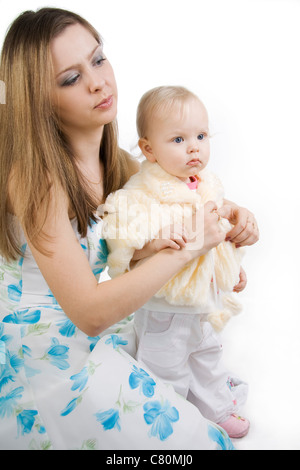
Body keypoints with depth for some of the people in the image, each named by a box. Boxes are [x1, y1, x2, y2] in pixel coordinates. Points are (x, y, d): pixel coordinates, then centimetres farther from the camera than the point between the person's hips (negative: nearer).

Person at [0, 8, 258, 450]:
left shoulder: (114, 161, -2)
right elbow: (90, 312, -27)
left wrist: (226, 214, -6)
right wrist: (189, 245, -22)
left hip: (94, 335, 7)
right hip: (47, 356, -7)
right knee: (192, 438, -4)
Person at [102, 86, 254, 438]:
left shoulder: (207, 184, -3)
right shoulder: (142, 195, -26)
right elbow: (123, 250, -27)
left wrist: (234, 266, 18)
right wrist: (156, 242, -44)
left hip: (205, 301, 7)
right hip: (165, 307, -6)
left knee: (207, 354, 29)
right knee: (169, 370, 15)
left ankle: (218, 409, 54)